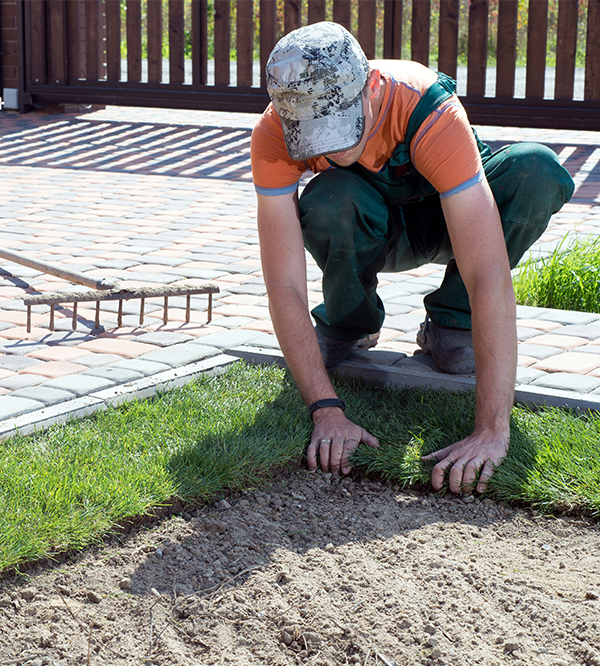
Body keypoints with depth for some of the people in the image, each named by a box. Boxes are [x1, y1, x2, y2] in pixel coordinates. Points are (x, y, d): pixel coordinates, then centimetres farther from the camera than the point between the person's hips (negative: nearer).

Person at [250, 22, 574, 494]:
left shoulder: (431, 113, -40)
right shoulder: (274, 135, -32)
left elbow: (490, 276, -46)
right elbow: (284, 284, -32)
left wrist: (493, 430, -51)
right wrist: (326, 411, -42)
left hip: (446, 214, 0)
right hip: (372, 230, 1)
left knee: (538, 171, -32)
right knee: (327, 202, -36)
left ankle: (451, 325, -9)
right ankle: (350, 324, -2)